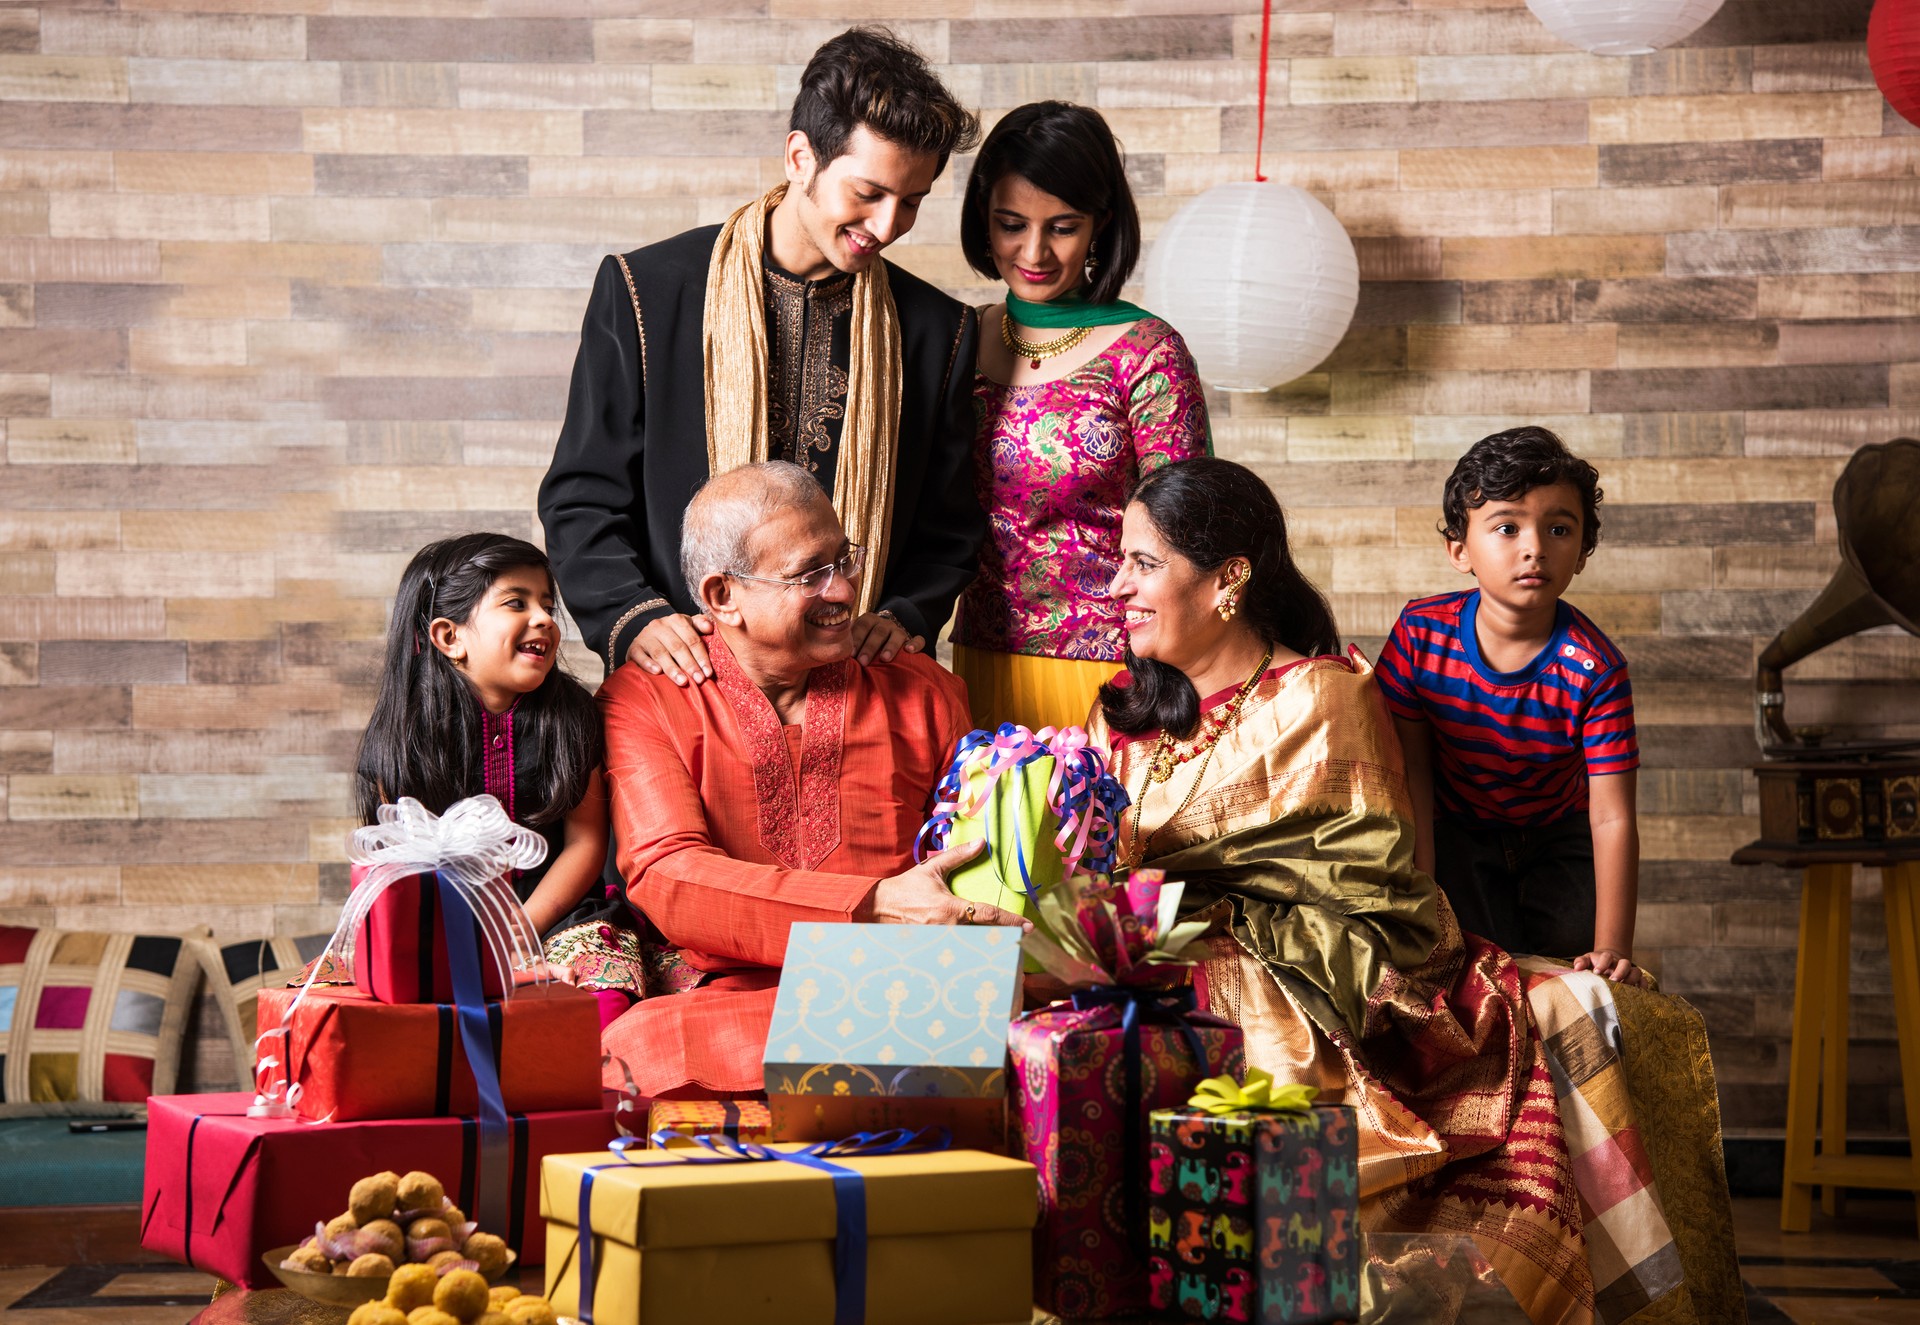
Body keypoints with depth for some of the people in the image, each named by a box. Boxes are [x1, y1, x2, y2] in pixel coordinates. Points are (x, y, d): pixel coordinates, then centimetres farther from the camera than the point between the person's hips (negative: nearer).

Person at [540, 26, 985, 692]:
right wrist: (633, 618, -11)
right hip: (685, 680, -2)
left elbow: (947, 530, 18)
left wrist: (904, 615, -2)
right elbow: (582, 498, 6)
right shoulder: (643, 292, 4)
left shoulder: (937, 327, 12)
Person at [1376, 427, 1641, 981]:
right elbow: (1411, 767, -11)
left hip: (1559, 837, 0)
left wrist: (1612, 949, -34)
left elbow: (1612, 818, -27)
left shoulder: (1594, 669, -25)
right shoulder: (1421, 634, -20)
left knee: (1571, 954, -14)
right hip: (1457, 833, 0)